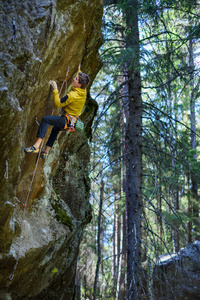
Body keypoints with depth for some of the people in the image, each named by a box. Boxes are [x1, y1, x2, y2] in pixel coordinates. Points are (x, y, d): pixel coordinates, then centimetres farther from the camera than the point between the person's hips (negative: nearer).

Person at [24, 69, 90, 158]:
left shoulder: (73, 95, -25)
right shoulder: (83, 90, 1)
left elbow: (58, 104, -23)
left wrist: (55, 90, -20)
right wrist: (79, 71, 38)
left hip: (67, 121, -10)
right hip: (72, 121, 10)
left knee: (45, 119, -23)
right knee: (55, 129, 35)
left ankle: (36, 146, -31)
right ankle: (45, 151, 42)